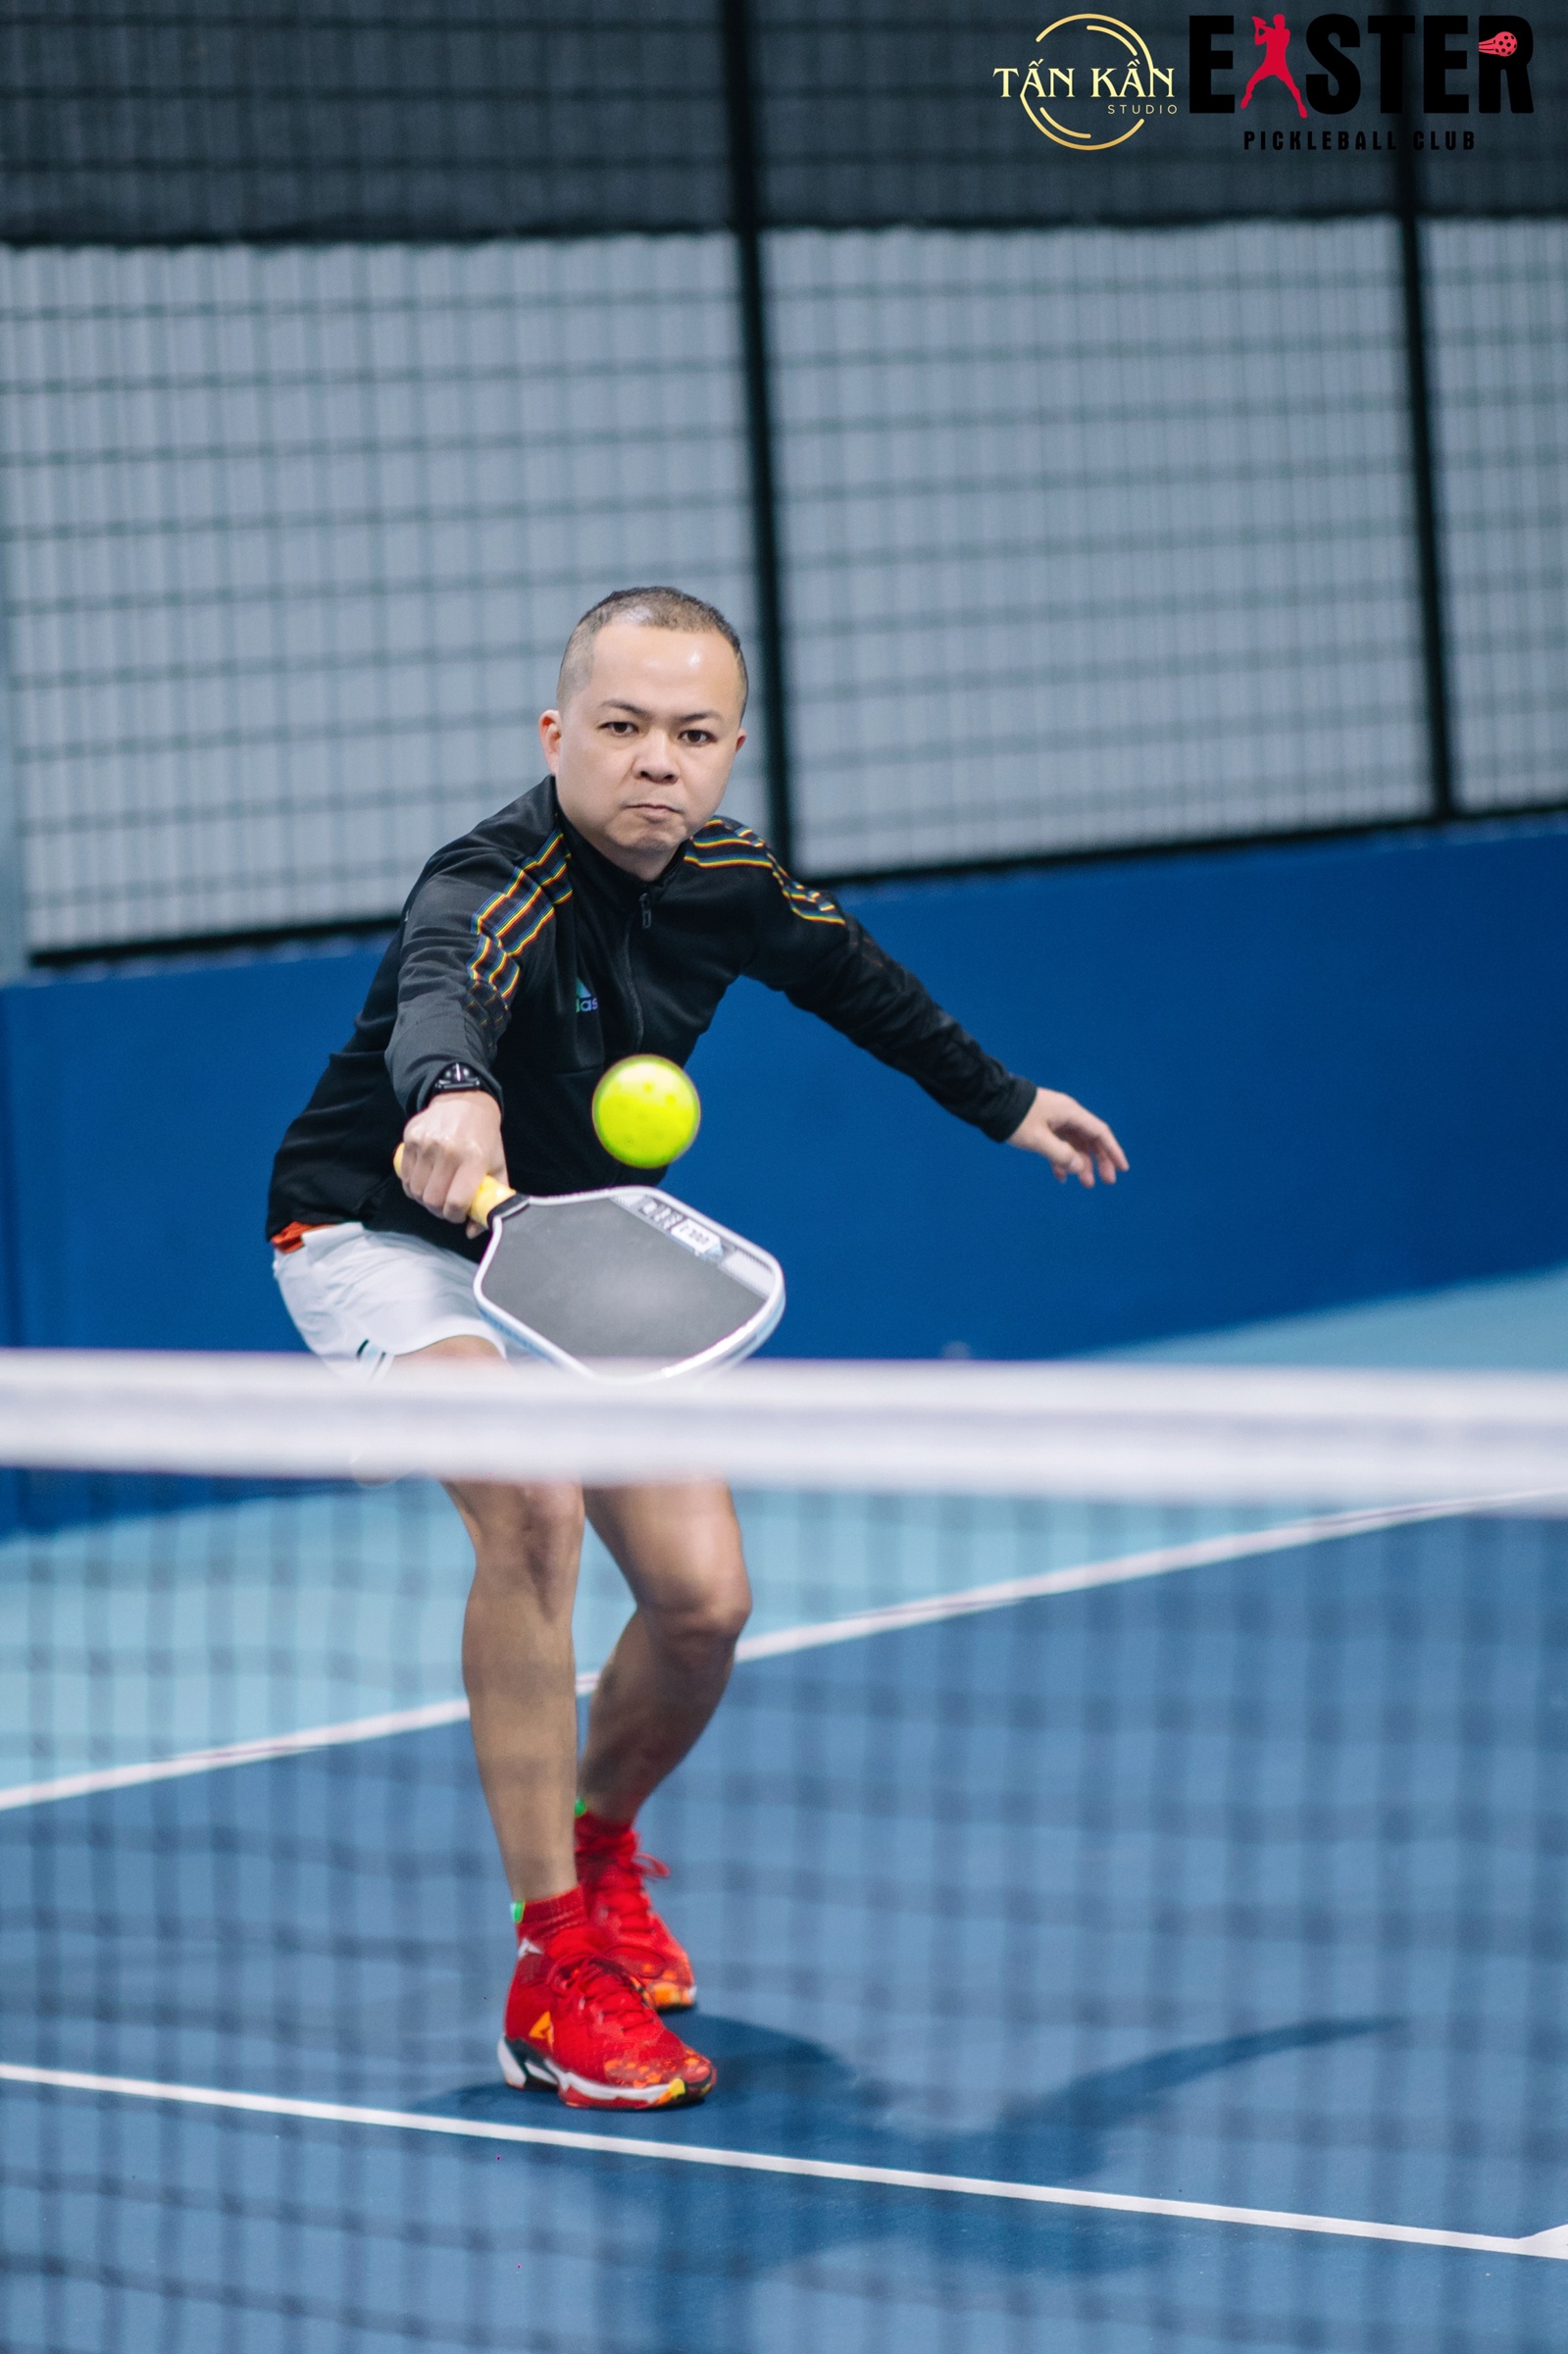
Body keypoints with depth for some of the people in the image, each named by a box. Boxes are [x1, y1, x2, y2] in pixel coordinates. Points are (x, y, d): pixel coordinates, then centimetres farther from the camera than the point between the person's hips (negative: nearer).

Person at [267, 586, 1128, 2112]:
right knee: (532, 1506, -32)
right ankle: (555, 1974, -25)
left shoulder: (724, 878, -8)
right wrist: (451, 1095, -78)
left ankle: (598, 1842, 30)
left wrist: (999, 1101, 26)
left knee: (701, 1598, -4)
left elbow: (848, 972, 16)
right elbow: (440, 993, -55)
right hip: (390, 1238, -6)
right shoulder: (501, 884, -31)